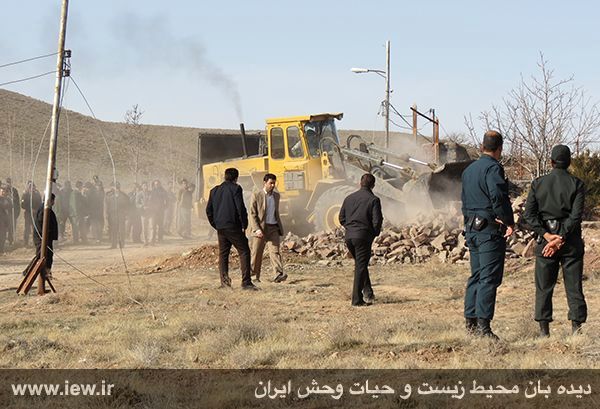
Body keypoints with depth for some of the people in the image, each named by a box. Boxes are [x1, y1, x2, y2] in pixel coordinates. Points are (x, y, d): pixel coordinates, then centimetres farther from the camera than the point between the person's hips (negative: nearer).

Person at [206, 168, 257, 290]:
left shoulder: (214, 190, 12)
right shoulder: (235, 188, -6)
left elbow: (208, 210, 13)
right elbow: (241, 208, -12)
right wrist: (244, 225, -3)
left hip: (220, 228, 6)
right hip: (233, 227, -6)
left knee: (223, 254, 13)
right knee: (244, 252, -3)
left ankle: (224, 281, 6)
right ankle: (246, 282, -11)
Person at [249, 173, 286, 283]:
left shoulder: (276, 195, 13)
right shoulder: (256, 195, -4)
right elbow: (252, 214, -8)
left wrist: (280, 228, 23)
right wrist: (256, 229, -18)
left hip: (273, 228, 3)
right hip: (261, 229, -3)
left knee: (275, 251, -10)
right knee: (257, 253, 3)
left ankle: (278, 275, -22)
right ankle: (254, 275, 16)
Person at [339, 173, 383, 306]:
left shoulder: (349, 198, 10)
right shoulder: (373, 200, -6)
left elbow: (341, 218, 12)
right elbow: (377, 221, -11)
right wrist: (375, 233, 7)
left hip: (349, 236, 5)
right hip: (363, 237, -5)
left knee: (360, 264, 21)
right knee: (361, 267, 0)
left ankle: (367, 292, 17)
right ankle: (357, 299, -2)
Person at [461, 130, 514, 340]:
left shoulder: (469, 170, 16)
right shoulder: (493, 168, -11)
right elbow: (498, 196, -24)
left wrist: (469, 224, 18)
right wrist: (509, 222, -15)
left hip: (471, 228, 8)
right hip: (490, 230, -8)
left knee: (476, 276, 14)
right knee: (489, 278, -7)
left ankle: (470, 322, 16)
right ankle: (483, 325, -10)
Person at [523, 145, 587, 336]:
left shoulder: (538, 184, 3)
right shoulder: (576, 184, -3)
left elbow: (529, 214, -4)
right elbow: (576, 215, -12)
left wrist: (547, 235, -10)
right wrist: (560, 240, -14)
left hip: (546, 237, 1)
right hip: (571, 241, -1)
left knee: (544, 287, 7)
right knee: (574, 286, 4)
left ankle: (544, 331, 5)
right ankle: (576, 326, -3)